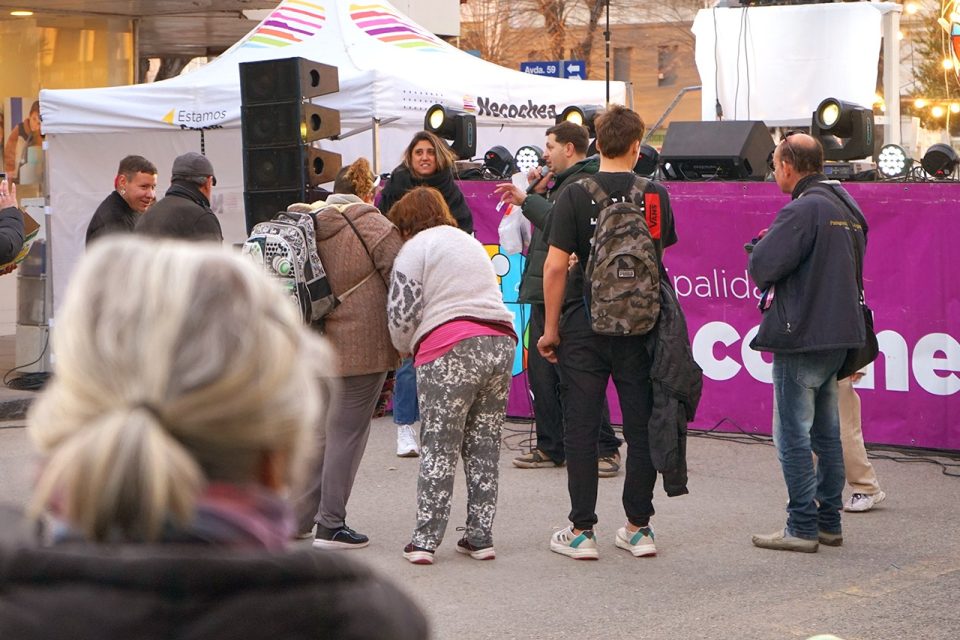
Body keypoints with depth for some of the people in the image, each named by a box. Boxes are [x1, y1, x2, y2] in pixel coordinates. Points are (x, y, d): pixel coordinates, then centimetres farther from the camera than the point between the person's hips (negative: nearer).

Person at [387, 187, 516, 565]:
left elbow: (402, 313, -5)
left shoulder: (415, 249, 3)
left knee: (438, 448, -2)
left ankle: (425, 541, -2)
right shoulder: (471, 243, 27)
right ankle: (480, 538, 13)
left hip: (451, 350, -6)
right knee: (485, 447, 10)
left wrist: (404, 348, 14)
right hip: (500, 343, 6)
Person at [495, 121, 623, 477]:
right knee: (540, 372, 12)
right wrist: (537, 192, 9)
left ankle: (605, 448, -3)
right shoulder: (562, 183, 20)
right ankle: (551, 448, 19)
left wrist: (528, 200, -20)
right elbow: (545, 224, 23)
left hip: (566, 297, -10)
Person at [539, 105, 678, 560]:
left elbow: (555, 266, -12)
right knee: (641, 427, 9)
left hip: (586, 325, -2)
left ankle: (581, 532, 5)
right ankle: (638, 528, 14)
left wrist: (551, 327, -4)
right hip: (641, 326, 2)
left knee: (582, 429, 3)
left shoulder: (575, 195, -8)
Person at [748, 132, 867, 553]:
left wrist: (760, 245, 2)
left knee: (793, 435, -3)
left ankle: (802, 528, -2)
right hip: (838, 334, 9)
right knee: (826, 432, 15)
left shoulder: (802, 210, -16)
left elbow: (761, 267, -20)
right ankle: (829, 521, 20)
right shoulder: (846, 207, 13)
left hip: (802, 337, -9)